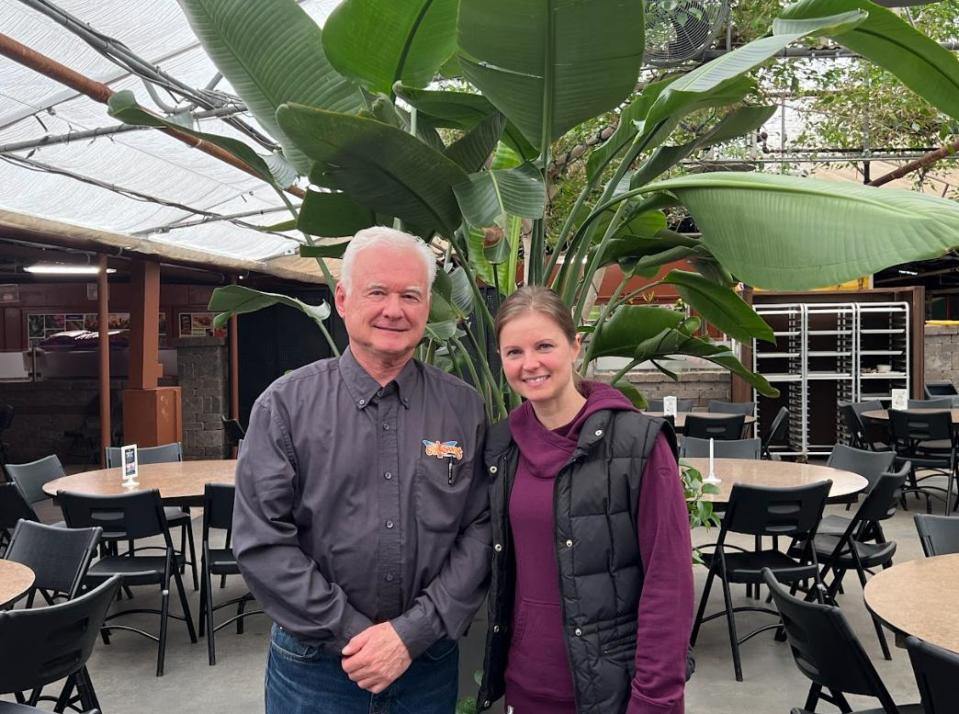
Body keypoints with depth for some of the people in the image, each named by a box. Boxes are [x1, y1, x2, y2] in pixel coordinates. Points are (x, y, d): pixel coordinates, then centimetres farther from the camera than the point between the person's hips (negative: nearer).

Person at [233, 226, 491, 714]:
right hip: (313, 665, -1)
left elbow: (481, 531, -5)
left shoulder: (464, 409, -3)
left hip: (430, 662, 2)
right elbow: (261, 541, -11)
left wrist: (412, 633, -13)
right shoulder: (286, 405, -8)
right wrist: (354, 636, -14)